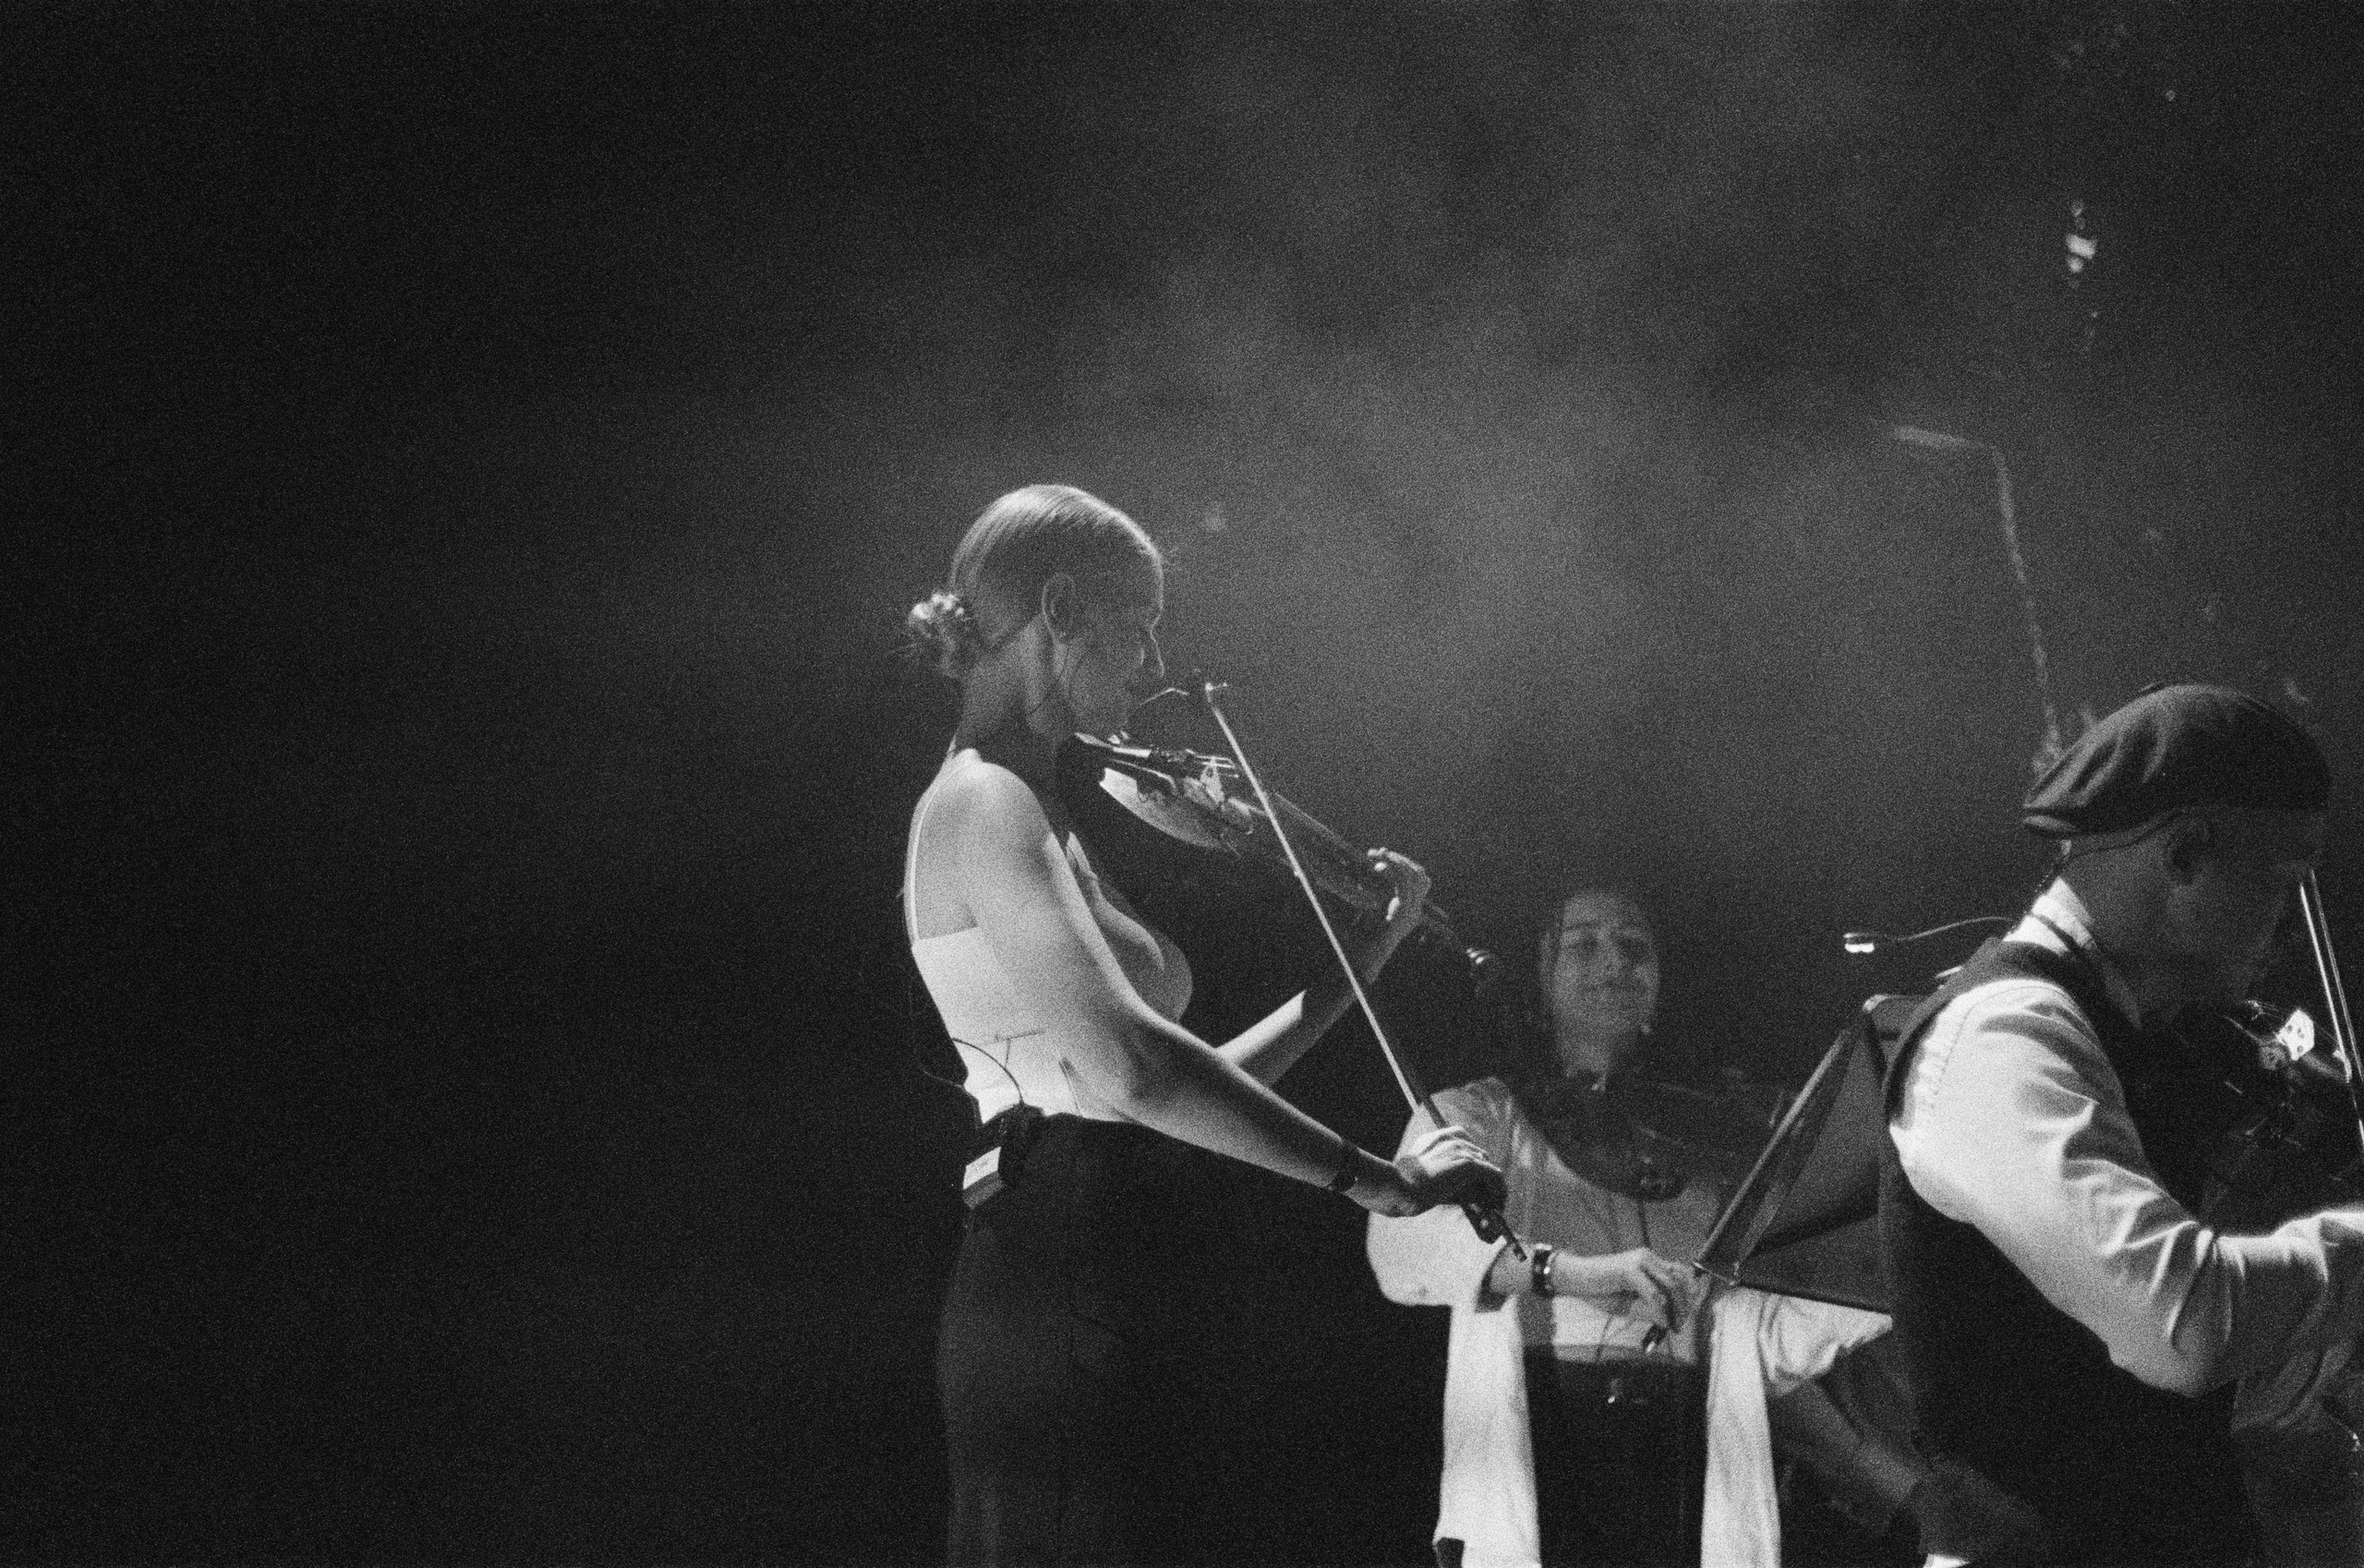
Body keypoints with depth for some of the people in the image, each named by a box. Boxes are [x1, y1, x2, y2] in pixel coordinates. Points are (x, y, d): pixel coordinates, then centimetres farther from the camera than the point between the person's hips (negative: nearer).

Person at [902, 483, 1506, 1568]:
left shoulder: (1025, 813, 22)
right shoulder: (984, 805, -10)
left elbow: (1185, 1084, 21)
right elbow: (1125, 1070, -24)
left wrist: (1363, 955, 19)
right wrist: (1369, 1174, -21)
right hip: (1056, 1304, -10)